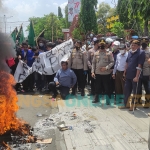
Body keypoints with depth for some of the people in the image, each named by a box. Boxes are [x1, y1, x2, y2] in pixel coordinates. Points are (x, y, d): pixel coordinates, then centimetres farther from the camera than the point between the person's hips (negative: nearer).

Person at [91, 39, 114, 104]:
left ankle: (108, 99, 16)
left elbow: (112, 62, -6)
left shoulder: (109, 53, -2)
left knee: (107, 86, 4)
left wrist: (106, 68, -19)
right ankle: (96, 98, 25)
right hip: (97, 73, 3)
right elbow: (93, 63, 7)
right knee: (97, 86, 11)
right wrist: (92, 71, 0)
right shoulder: (96, 53, 6)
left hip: (106, 73, -2)